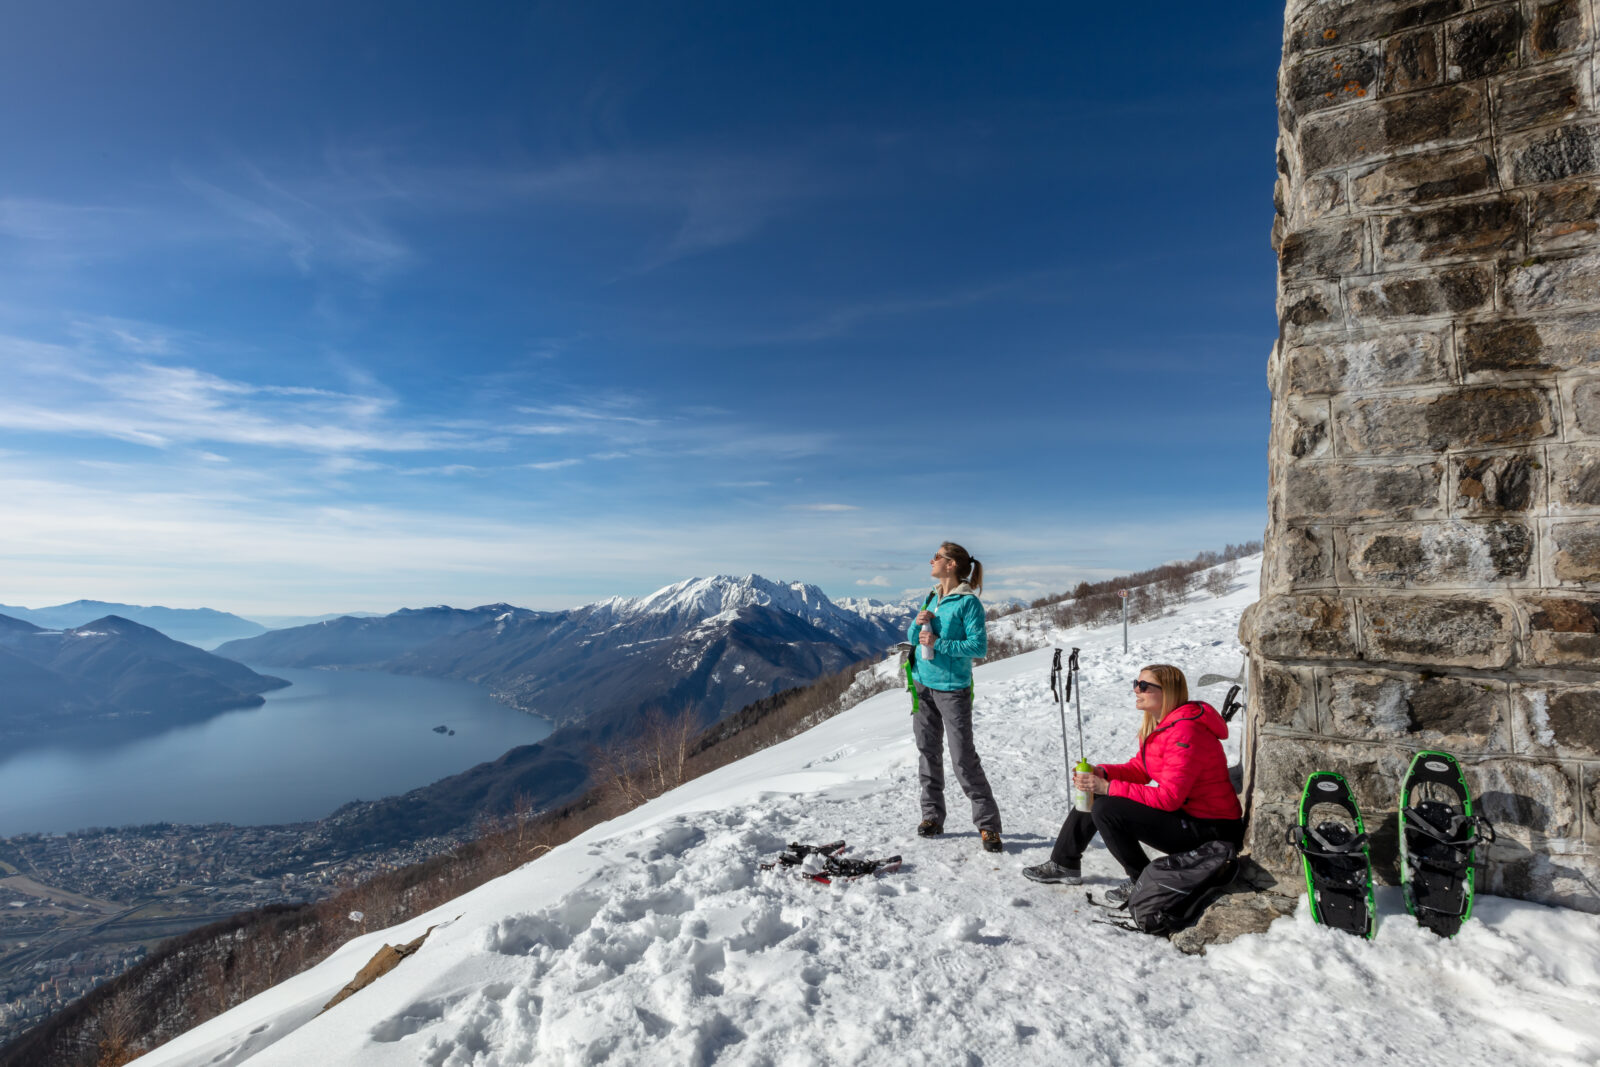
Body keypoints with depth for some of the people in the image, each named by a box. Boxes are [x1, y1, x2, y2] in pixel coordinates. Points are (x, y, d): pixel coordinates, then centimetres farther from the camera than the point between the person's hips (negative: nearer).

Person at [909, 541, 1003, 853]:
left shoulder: (968, 602, -11)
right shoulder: (931, 598, 10)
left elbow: (979, 647, -16)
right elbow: (914, 639, 13)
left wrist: (939, 643, -20)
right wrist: (917, 623, -8)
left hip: (952, 689, -7)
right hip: (924, 685, 7)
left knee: (964, 758, -5)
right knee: (928, 753, 12)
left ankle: (988, 825, 6)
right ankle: (932, 816, 24)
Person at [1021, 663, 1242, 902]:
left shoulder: (1185, 732, -26)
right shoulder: (1157, 724, 5)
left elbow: (1169, 797, -30)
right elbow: (1140, 768, 11)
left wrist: (1108, 788, -28)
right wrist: (1103, 773, -8)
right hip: (1183, 811, 10)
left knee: (1106, 809, -22)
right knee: (1092, 794, 7)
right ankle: (1064, 864, 20)